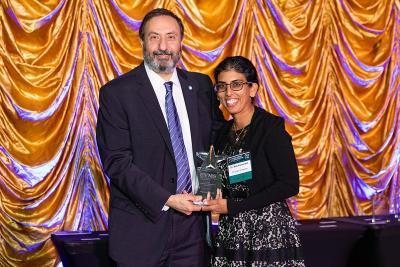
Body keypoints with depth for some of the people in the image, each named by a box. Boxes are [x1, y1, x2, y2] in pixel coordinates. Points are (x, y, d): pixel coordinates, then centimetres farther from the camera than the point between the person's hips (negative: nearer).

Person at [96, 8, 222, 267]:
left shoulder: (201, 85, 6)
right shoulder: (117, 93, -8)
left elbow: (217, 136, 17)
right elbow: (116, 162, -12)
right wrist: (167, 200, -17)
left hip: (192, 224, 4)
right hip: (141, 227, -3)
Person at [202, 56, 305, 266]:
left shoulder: (271, 126, -10)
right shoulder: (223, 133, 9)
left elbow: (289, 185, -15)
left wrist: (232, 206, -15)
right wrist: (213, 200, -3)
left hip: (269, 232, -6)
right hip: (230, 233, 6)